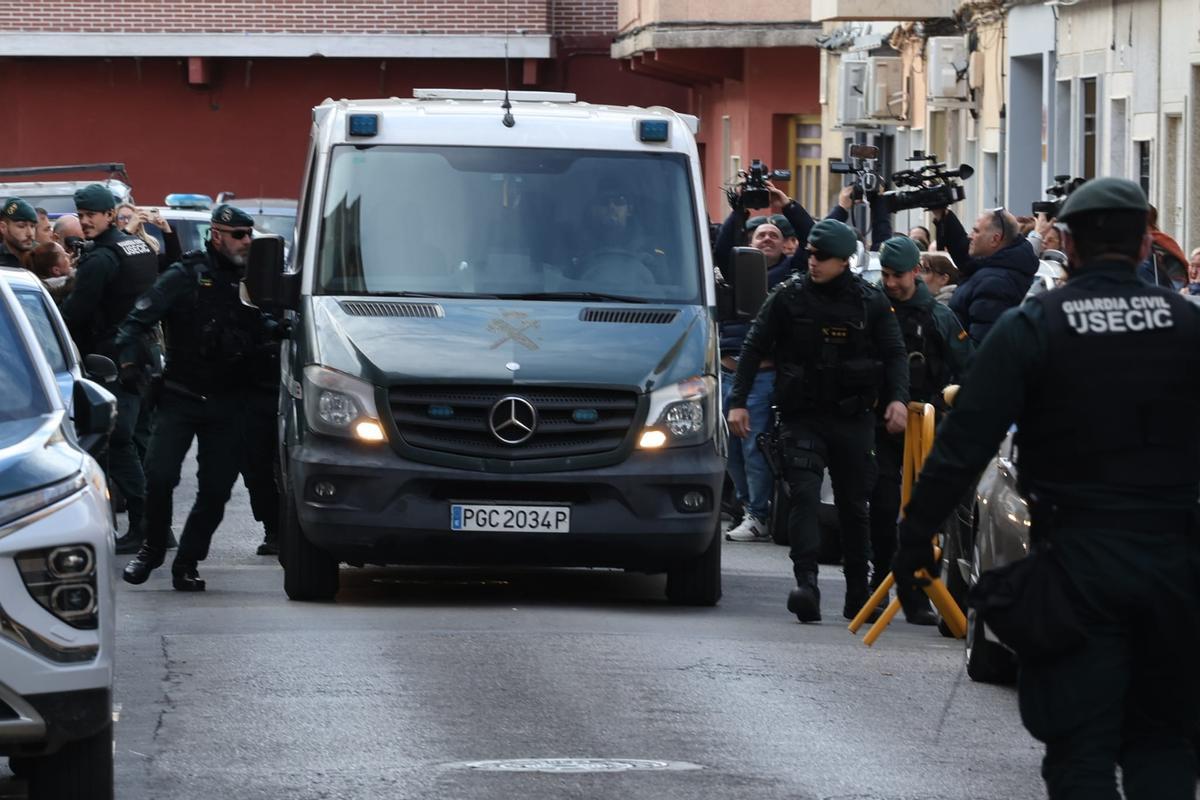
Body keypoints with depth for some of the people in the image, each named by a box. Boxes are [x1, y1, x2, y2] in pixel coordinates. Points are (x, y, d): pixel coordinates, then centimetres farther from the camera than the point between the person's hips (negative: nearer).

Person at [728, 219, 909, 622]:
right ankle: (806, 585, -28)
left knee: (854, 506, 8)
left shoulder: (870, 301, 3)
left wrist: (897, 398, -10)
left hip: (852, 419, 1)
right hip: (802, 418, -1)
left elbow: (894, 354, 7)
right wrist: (738, 401, -3)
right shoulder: (789, 297, 1)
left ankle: (858, 594, 19)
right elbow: (754, 348, 4)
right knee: (804, 497, -18)